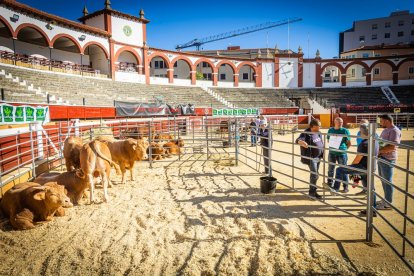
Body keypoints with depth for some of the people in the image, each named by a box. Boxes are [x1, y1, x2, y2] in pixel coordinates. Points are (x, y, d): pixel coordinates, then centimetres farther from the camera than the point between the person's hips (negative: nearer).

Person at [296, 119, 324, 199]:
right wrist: (301, 142, -56)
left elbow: (321, 143, 21)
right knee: (315, 175, -8)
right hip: (311, 158, -7)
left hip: (318, 157, 8)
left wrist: (322, 153, 21)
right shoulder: (306, 134, -17)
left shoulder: (318, 133, 5)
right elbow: (298, 140, -33)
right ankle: (312, 192, 5)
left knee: (314, 174, 16)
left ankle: (313, 190, 29)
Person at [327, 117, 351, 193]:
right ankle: (329, 185, 27)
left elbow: (349, 143, 1)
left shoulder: (345, 131, -3)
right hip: (332, 153, 4)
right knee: (330, 170, 12)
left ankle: (345, 187, 13)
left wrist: (344, 149, -2)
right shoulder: (330, 130, 8)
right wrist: (332, 146, 7)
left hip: (342, 153, -3)